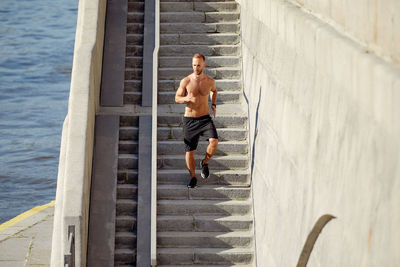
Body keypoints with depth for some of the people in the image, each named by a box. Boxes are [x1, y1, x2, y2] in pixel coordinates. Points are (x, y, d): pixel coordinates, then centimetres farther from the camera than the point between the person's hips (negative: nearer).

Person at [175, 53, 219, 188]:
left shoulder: (210, 81, 0)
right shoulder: (186, 81, -6)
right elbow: (177, 98, 4)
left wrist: (213, 104, 9)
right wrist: (185, 98, -18)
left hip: (205, 119, 1)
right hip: (189, 120, 0)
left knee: (214, 142, -23)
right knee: (189, 151, 3)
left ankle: (205, 163, 6)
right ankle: (193, 177, 24)